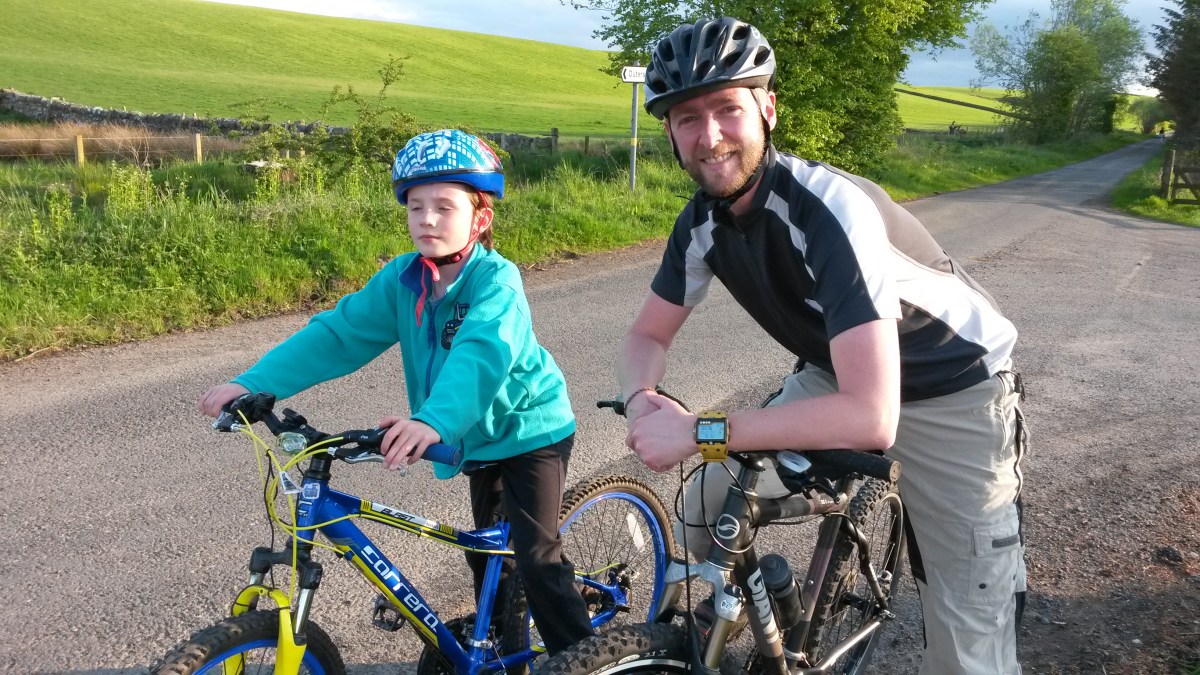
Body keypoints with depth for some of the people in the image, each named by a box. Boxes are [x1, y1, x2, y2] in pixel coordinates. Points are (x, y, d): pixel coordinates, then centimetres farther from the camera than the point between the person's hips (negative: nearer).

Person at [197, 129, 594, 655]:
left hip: (532, 430, -7)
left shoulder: (495, 281, -27)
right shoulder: (402, 278, -9)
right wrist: (252, 383, -22)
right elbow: (337, 334, -13)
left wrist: (433, 421, -61)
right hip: (483, 436, 7)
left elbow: (482, 354, -44)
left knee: (536, 556, -8)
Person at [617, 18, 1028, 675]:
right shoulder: (703, 220, -12)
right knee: (710, 512, -4)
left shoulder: (829, 208, -34)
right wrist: (643, 400, -24)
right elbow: (646, 335, 0)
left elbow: (871, 417, -41)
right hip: (833, 373, 6)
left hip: (951, 393, -6)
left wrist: (699, 431, -39)